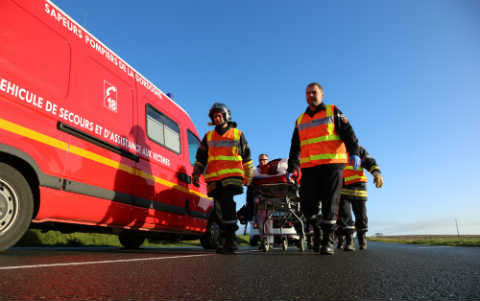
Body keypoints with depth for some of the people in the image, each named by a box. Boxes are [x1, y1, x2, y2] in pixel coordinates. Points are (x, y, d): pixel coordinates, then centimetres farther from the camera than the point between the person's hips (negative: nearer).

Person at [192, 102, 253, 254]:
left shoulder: (238, 134, 14)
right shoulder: (208, 136, 20)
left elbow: (247, 156, 15)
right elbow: (200, 158, 23)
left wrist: (248, 176, 10)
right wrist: (196, 174, 15)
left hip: (232, 175, -3)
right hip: (213, 178, 4)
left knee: (227, 203, -18)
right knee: (218, 207, 3)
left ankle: (230, 238, -14)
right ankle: (225, 239, 14)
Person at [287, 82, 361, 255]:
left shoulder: (333, 111, 12)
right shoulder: (300, 120, 22)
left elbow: (348, 132, 0)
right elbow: (295, 147, 22)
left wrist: (354, 152, -16)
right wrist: (291, 168, 15)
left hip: (331, 164, -3)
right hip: (309, 168, 3)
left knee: (329, 204, -5)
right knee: (307, 205, -2)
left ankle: (328, 240, 4)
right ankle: (317, 229, 24)